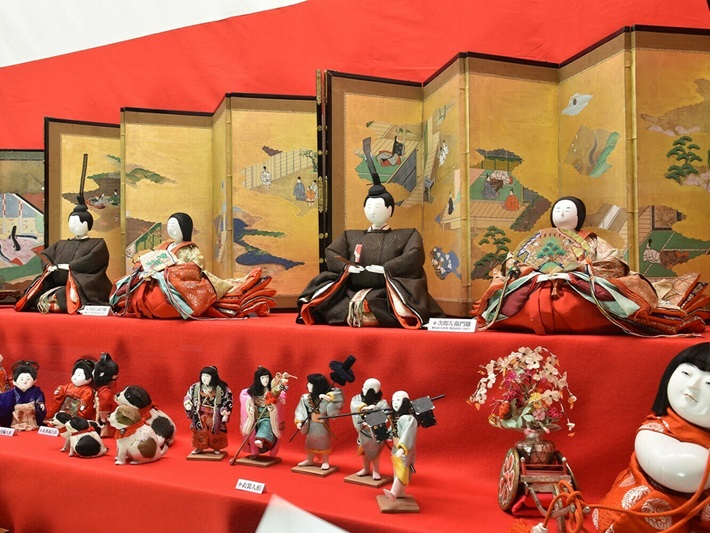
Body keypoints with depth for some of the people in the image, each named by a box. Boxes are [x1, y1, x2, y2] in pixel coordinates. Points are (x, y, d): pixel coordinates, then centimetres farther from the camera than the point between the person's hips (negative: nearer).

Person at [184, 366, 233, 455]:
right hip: (200, 415, 2)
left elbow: (228, 400, -6)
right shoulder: (196, 387, -2)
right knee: (200, 432, 6)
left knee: (215, 432, 6)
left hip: (214, 416, -2)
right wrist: (187, 404, -11)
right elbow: (188, 397, 7)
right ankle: (200, 447, 22)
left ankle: (217, 448, 22)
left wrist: (225, 412, -13)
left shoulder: (221, 389, -11)